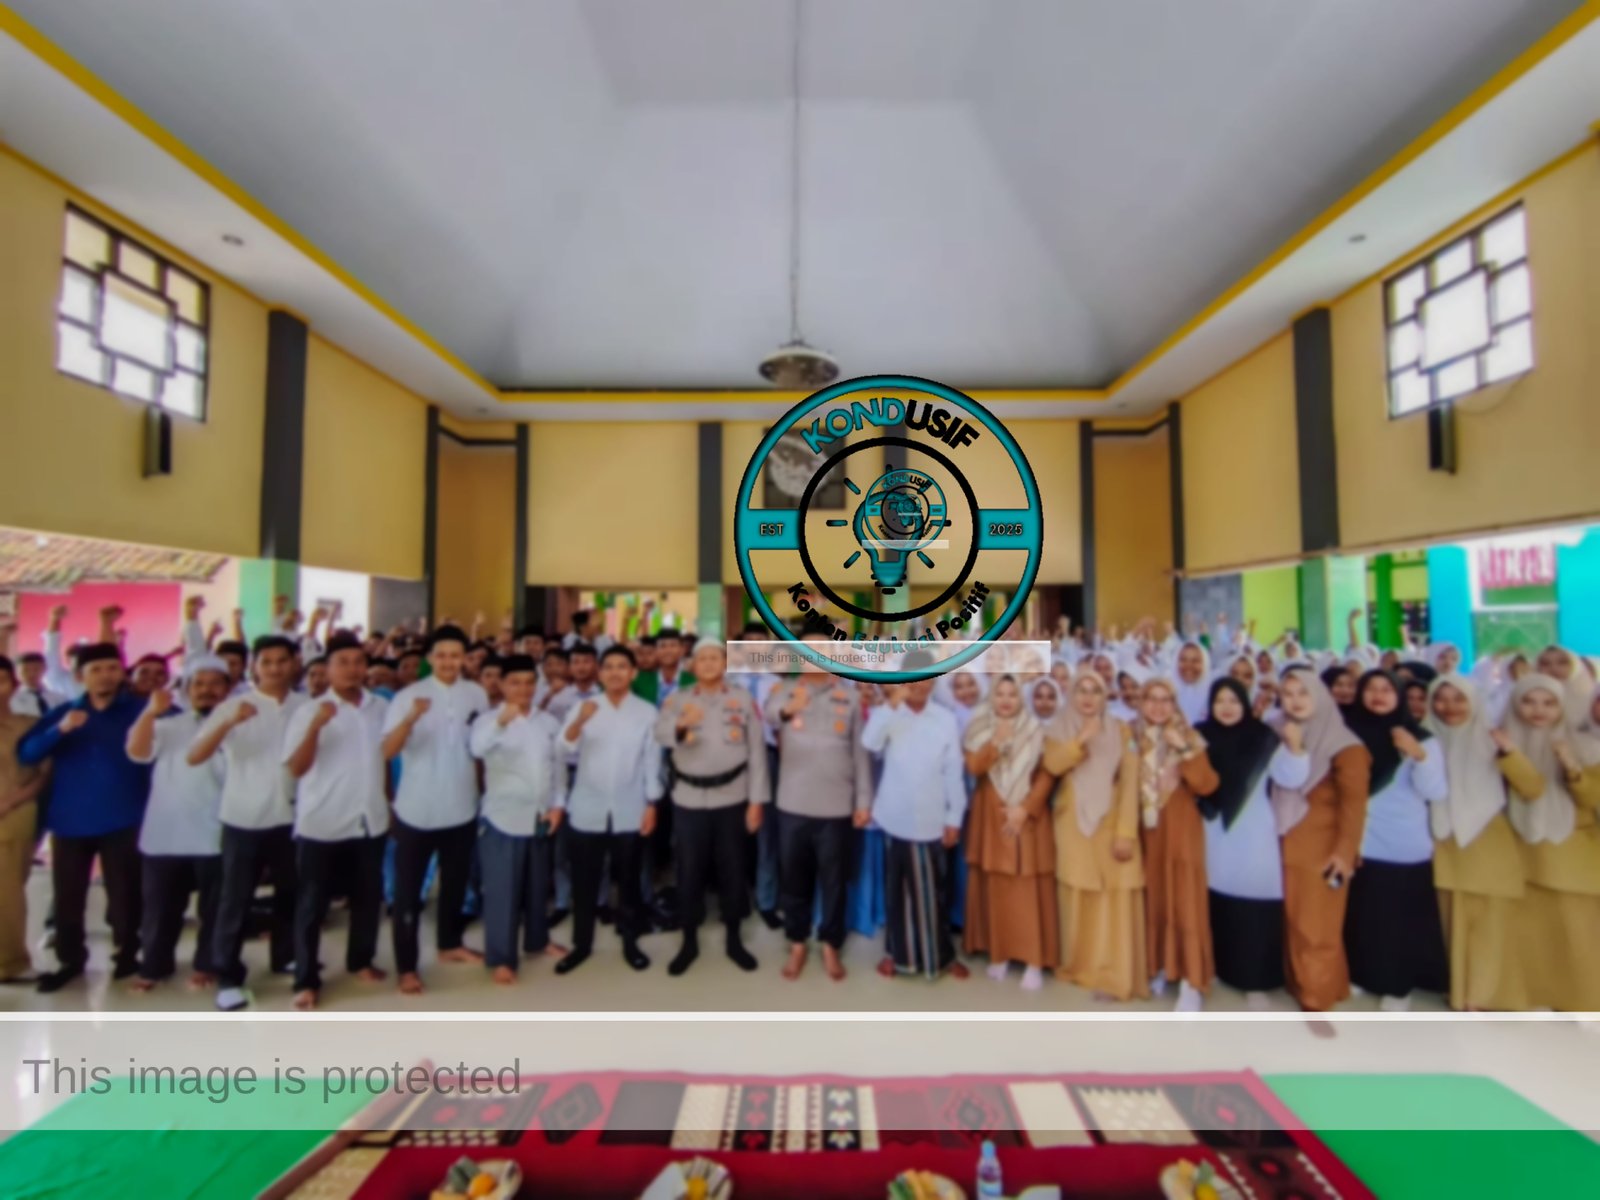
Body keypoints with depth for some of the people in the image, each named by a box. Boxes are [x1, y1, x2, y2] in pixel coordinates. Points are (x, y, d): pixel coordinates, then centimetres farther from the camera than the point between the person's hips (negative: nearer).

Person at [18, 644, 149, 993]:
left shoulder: (139, 710, 0)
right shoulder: (62, 712, 8)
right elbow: (26, 754, -3)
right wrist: (60, 730, -18)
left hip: (123, 820, -3)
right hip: (70, 820, 3)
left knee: (124, 894, 5)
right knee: (68, 896, 10)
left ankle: (127, 955, 22)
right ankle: (70, 960, 28)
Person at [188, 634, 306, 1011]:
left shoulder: (306, 706, 2)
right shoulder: (233, 706, -5)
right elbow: (194, 757, -15)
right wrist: (228, 723, -27)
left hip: (292, 815, 3)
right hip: (244, 818, -2)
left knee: (291, 893, 15)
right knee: (235, 900, 4)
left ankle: (286, 958, 33)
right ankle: (229, 978, 17)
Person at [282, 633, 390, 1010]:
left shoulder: (382, 707, 3)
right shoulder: (310, 711, -7)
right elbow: (295, 768, -15)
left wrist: (392, 803, 13)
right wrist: (316, 726, -29)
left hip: (371, 821, 3)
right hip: (321, 825, -3)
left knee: (368, 898, 15)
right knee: (312, 905, 6)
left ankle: (361, 960, 33)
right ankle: (307, 980, 20)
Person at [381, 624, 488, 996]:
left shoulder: (477, 694, -1)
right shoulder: (409, 696, -10)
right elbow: (388, 750, -19)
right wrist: (412, 718, -36)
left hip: (462, 808, 3)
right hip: (416, 810, -3)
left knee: (456, 882, 19)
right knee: (408, 890, 6)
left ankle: (450, 943, 38)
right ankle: (407, 966, 19)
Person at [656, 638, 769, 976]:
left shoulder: (742, 699, 0)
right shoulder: (677, 698, 0)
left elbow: (756, 751, 0)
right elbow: (660, 731, -20)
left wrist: (756, 800, -5)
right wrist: (681, 726, -44)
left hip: (731, 798, 0)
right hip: (689, 800, 0)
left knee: (731, 870, 11)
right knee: (689, 872, 9)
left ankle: (733, 939, 28)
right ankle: (689, 942, 26)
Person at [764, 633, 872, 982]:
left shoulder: (850, 695, 1)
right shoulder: (784, 690, -1)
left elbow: (861, 752, 3)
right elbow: (766, 714, -25)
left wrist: (864, 800, 0)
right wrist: (787, 710, -49)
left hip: (836, 807, 0)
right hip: (793, 805, 1)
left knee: (834, 880, 12)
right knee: (794, 878, 14)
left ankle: (830, 945, 30)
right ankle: (797, 943, 32)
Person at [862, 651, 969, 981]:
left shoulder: (946, 719, -1)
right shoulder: (888, 714, -4)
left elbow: (954, 772, 2)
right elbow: (870, 743, -24)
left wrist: (954, 818, 1)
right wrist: (893, 704, -28)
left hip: (932, 821, 1)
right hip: (895, 819, 0)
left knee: (935, 891, 11)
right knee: (897, 889, 13)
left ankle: (943, 954, 29)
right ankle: (896, 951, 29)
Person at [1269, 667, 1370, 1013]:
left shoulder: (1344, 745, -6)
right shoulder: (1284, 738, 10)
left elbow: (1354, 802, -13)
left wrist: (1345, 850, -19)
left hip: (1324, 849, -5)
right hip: (1290, 847, 5)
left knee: (1316, 928, -1)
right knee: (1295, 924, 11)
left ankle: (1316, 1005, 8)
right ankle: (1302, 990, 24)